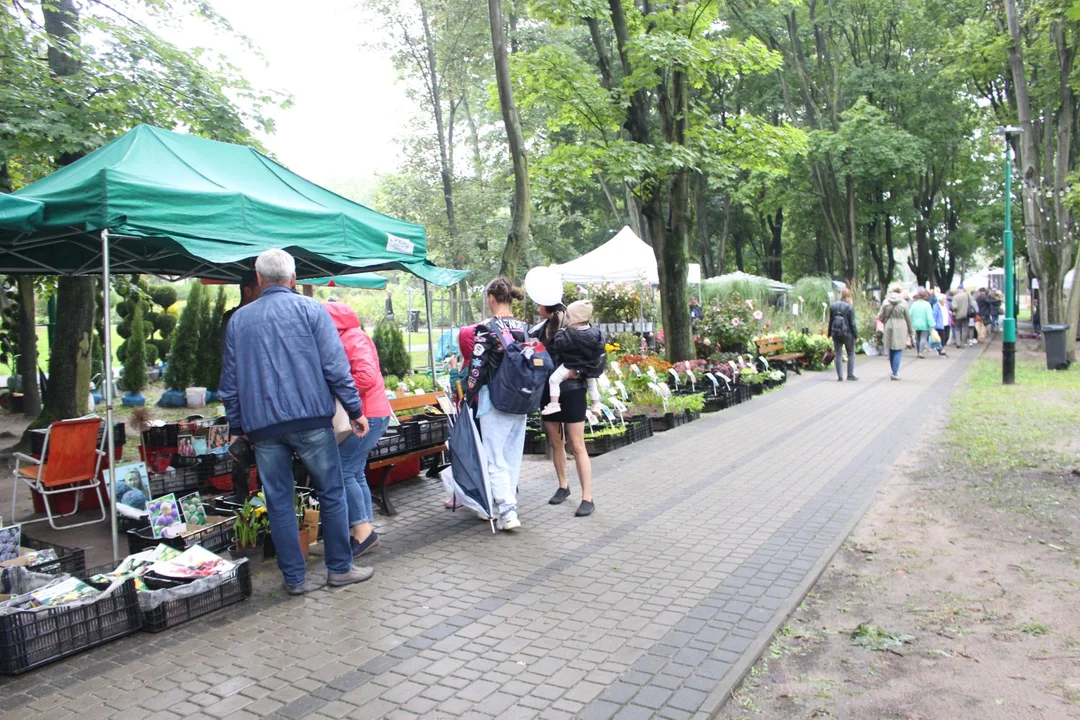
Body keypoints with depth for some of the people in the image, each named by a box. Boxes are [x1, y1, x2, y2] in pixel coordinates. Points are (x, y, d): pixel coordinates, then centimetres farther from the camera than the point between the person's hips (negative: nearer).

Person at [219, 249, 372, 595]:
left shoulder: (238, 319, 12)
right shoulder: (310, 309, 2)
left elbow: (229, 380, 13)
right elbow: (335, 366, -5)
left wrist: (236, 427, 20)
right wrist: (355, 410, 0)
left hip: (261, 424, 3)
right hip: (310, 417, -3)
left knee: (279, 502, 9)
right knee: (332, 493, 9)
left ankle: (295, 578, 14)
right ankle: (340, 568, 15)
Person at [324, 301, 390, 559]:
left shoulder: (353, 339, -12)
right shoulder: (347, 339, 17)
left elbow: (367, 375, -25)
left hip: (366, 415, -10)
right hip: (364, 414, 10)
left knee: (344, 471, -10)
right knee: (355, 473, 13)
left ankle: (362, 531, -4)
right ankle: (365, 530, 19)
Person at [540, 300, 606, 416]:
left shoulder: (569, 335, -26)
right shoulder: (595, 330, -5)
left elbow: (559, 344, -19)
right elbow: (600, 347, 8)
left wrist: (560, 333, -4)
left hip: (572, 366, -7)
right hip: (591, 366, 7)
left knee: (553, 380, -7)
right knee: (591, 383, 30)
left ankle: (554, 404, -13)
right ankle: (596, 405, 39)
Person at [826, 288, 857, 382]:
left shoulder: (833, 306, 2)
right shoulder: (849, 307, -10)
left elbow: (830, 321, 7)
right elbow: (852, 323, -9)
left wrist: (829, 333, 15)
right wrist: (856, 335, -3)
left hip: (836, 333, 3)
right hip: (847, 333, -3)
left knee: (838, 354, 7)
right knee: (851, 353, 10)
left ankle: (840, 376, 6)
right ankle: (850, 375, 8)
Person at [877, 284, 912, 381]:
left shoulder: (886, 302, -1)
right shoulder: (903, 303, -7)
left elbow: (881, 316, 2)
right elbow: (908, 318, -1)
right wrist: (910, 330, 11)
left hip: (889, 327, 3)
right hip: (900, 329, -3)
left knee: (891, 351, 14)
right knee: (898, 351, 0)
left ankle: (894, 372, 24)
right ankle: (895, 373, -6)